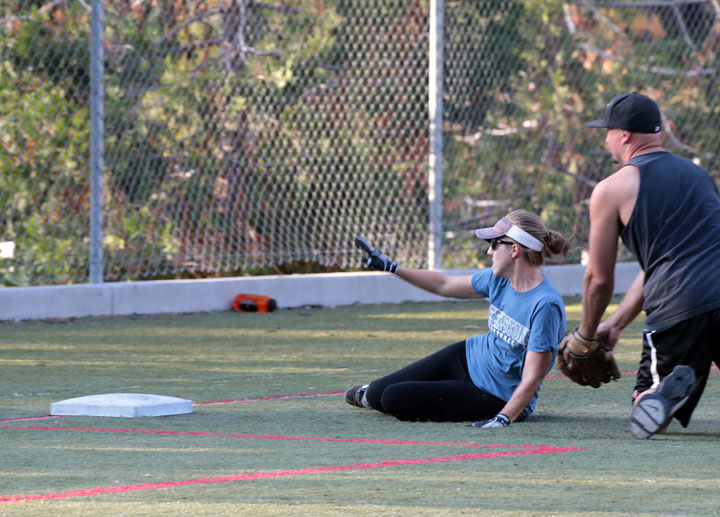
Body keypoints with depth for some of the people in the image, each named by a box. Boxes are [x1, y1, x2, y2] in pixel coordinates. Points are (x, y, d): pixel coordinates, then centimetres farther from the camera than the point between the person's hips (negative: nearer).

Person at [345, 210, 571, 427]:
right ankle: (369, 395, 45)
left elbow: (532, 379, -29)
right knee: (377, 392, 8)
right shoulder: (499, 279, -5)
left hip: (500, 399, -7)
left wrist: (503, 418, -39)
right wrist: (391, 267, 13)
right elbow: (444, 284, 12)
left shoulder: (546, 305, -29)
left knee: (394, 400, -13)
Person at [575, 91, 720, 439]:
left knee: (648, 414, 13)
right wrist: (615, 325, 37)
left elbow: (599, 279, 15)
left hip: (679, 306, -4)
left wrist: (586, 335, 33)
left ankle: (663, 394, -23)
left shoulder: (612, 189, 8)